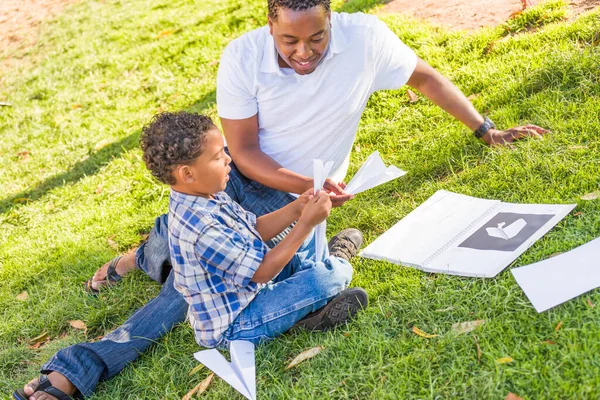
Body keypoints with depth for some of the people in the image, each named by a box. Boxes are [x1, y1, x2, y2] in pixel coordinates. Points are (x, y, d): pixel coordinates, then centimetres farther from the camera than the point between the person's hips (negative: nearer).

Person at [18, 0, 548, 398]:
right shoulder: (243, 55, -19)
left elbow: (427, 78, -1)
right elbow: (244, 151, -13)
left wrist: (486, 130, 4)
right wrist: (310, 184, -24)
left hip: (293, 199, 0)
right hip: (240, 173, 1)